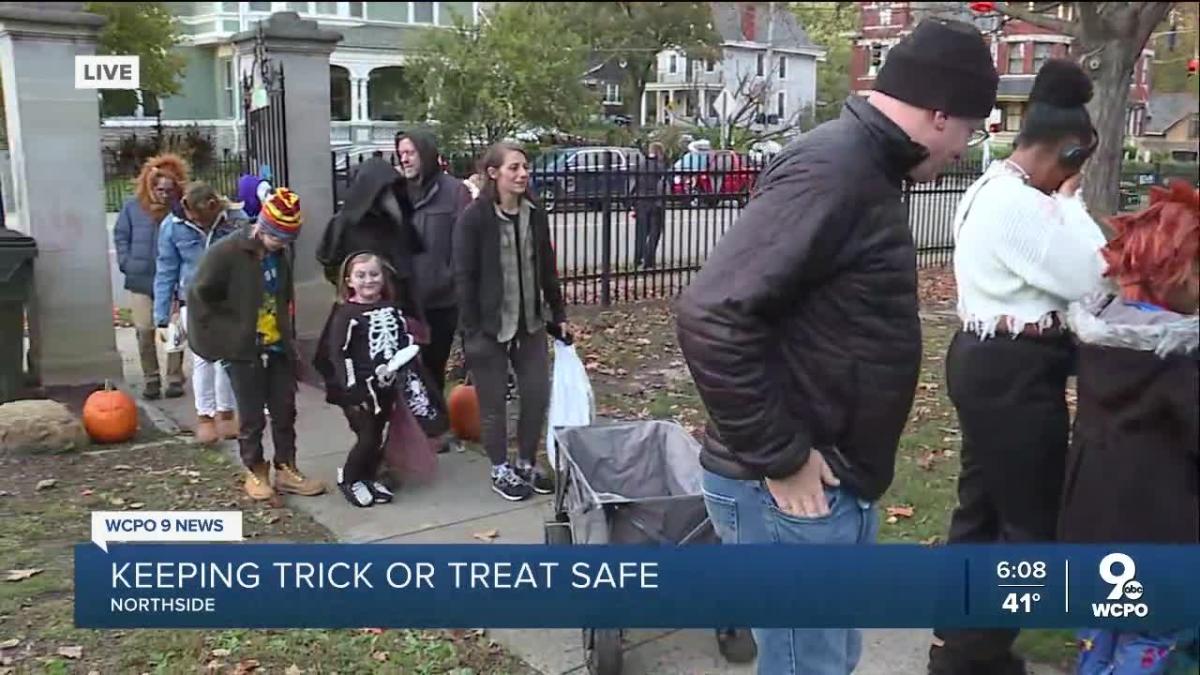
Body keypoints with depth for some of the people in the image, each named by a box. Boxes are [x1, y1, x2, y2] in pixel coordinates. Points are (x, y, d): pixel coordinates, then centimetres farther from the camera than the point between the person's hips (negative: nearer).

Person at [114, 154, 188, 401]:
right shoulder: (132, 207, -1)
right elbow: (120, 236, 9)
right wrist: (126, 263, 0)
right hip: (140, 280, 3)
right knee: (144, 331, 7)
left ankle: (175, 379, 16)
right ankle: (151, 379, 19)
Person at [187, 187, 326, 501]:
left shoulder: (280, 254, 3)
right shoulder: (227, 253, -17)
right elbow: (199, 296, -11)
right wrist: (221, 337, -9)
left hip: (278, 347, 6)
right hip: (243, 350, -6)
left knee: (285, 412, 9)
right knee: (252, 417, 3)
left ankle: (286, 470, 21)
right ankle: (255, 473, 19)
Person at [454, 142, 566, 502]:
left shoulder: (535, 214, 4)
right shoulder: (474, 218, -12)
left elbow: (547, 269, 11)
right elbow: (464, 277, -13)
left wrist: (559, 314, 11)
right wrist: (471, 331, -16)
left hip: (529, 324, 5)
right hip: (489, 327, -5)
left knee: (538, 395, 9)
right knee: (494, 403, 8)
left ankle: (527, 464, 28)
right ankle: (500, 470, 26)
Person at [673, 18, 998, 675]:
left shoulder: (862, 168, 11)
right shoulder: (831, 170, -21)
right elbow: (712, 314, -30)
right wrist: (778, 458, -22)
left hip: (834, 481, 10)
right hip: (792, 490, -10)